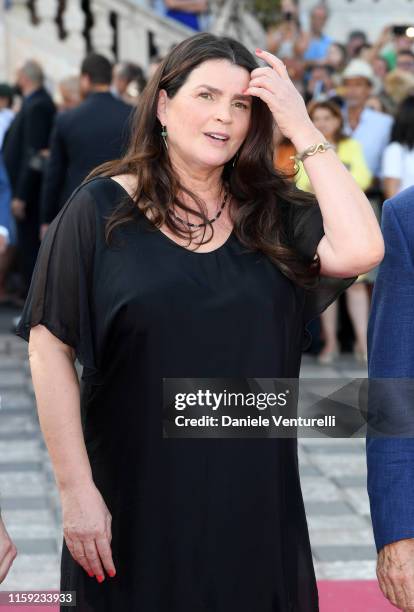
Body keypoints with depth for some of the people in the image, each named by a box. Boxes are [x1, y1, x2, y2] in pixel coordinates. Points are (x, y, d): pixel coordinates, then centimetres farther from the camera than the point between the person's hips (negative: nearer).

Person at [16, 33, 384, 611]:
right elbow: (50, 347, -8)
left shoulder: (271, 212, 3)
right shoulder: (102, 209, -5)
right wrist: (76, 492, -13)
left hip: (255, 495, 3)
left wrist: (303, 129, -11)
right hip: (137, 501, -2)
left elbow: (359, 251, -16)